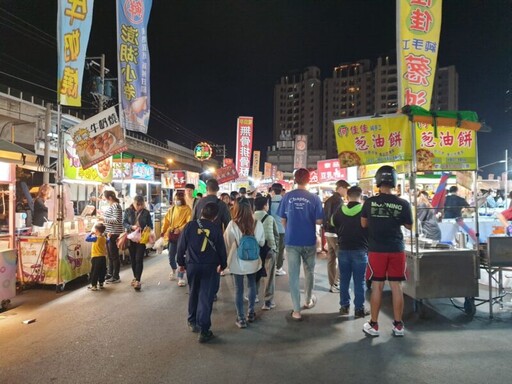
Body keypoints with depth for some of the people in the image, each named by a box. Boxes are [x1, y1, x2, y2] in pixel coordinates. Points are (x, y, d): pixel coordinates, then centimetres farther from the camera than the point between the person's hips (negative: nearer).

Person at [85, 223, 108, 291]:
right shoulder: (104, 238, 5)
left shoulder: (96, 238, -16)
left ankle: (94, 285, 5)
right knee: (102, 272, 14)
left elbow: (87, 239, -19)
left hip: (96, 258, -7)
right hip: (103, 257, 7)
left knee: (94, 272, 2)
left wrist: (91, 233, -6)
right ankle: (101, 284, 22)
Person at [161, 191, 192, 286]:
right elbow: (166, 221, 6)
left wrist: (180, 229, -24)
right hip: (172, 235, 4)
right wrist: (163, 232, -3)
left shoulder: (187, 209, -6)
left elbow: (189, 223, -13)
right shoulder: (171, 209, 8)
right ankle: (173, 270, 40)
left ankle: (181, 278, 5)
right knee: (171, 256, 11)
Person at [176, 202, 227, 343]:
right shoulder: (216, 228, -8)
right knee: (206, 297, 2)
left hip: (192, 265, 2)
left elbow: (181, 246, -2)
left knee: (193, 294, 21)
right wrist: (222, 264, 13)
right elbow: (221, 248, -2)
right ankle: (204, 330, 1)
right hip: (210, 266, -2)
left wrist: (181, 262, 12)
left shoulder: (190, 225, -6)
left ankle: (192, 322, 34)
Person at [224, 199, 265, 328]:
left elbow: (227, 242, -6)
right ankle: (251, 313, 33)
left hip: (237, 262, -2)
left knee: (239, 289, 10)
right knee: (252, 285, 22)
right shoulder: (257, 224, -13)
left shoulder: (232, 224, -19)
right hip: (253, 261, 2)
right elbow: (262, 243, -1)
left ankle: (241, 318, 17)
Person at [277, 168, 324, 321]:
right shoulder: (314, 198, -9)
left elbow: (283, 219, 3)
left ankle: (296, 310, 8)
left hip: (291, 241, 0)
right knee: (309, 271, 21)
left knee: (293, 275, 6)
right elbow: (319, 221, -10)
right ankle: (309, 300, 38)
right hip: (309, 241, 0)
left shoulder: (287, 197, -4)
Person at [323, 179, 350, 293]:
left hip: (328, 233, 9)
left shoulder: (328, 200, 14)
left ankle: (332, 284, 15)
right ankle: (336, 284, 0)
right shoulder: (339, 200, -14)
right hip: (336, 234, -9)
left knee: (331, 259, 10)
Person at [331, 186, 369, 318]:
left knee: (344, 279, 12)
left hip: (343, 249, 3)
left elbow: (333, 224, 14)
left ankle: (344, 306, 20)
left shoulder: (340, 210, -3)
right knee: (359, 281, 5)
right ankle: (359, 309, 11)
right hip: (360, 250, -2)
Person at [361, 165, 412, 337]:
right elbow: (409, 226, 8)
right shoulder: (403, 204, -6)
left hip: (376, 250, -1)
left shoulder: (370, 202, -7)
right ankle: (398, 325, 19)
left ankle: (373, 325, 15)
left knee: (377, 286, 6)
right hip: (396, 250, 1)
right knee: (396, 286, 9)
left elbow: (363, 224, 6)